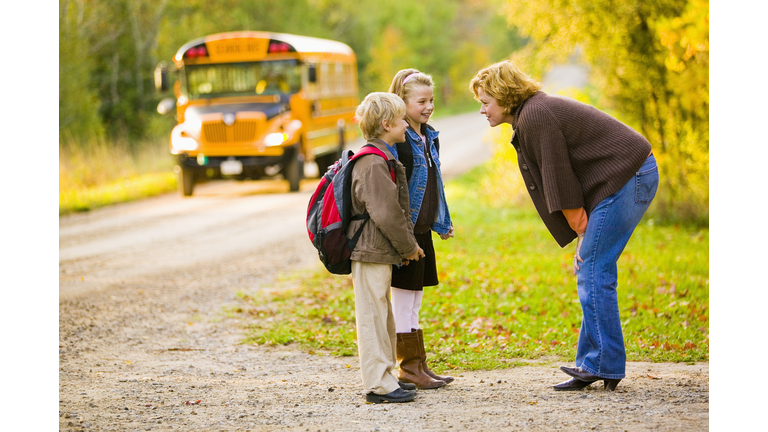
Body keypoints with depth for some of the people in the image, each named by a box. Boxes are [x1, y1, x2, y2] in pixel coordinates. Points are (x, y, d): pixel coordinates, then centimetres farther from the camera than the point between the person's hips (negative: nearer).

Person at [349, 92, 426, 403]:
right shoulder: (373, 164, -19)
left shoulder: (384, 159, 16)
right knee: (372, 316, -6)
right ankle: (378, 385, -4)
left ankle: (384, 376, 26)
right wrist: (408, 246, -10)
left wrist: (407, 244, 13)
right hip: (371, 252, -11)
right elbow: (385, 214, -21)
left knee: (382, 317, 17)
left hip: (380, 252, 11)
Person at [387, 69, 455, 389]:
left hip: (422, 231, 9)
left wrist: (442, 223, 25)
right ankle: (409, 366, 6)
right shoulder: (396, 139, -15)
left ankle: (418, 364, 20)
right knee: (404, 297, -1)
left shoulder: (430, 137, 13)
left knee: (414, 300, 14)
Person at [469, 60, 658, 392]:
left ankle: (602, 365, -5)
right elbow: (555, 181, 16)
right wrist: (582, 235, 11)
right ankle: (593, 364, 13)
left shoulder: (535, 118, -15)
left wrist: (581, 232, -7)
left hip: (626, 178, -10)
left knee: (593, 273, -8)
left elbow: (560, 181, -14)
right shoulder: (528, 118, 17)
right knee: (594, 273, 10)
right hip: (632, 177, 10)